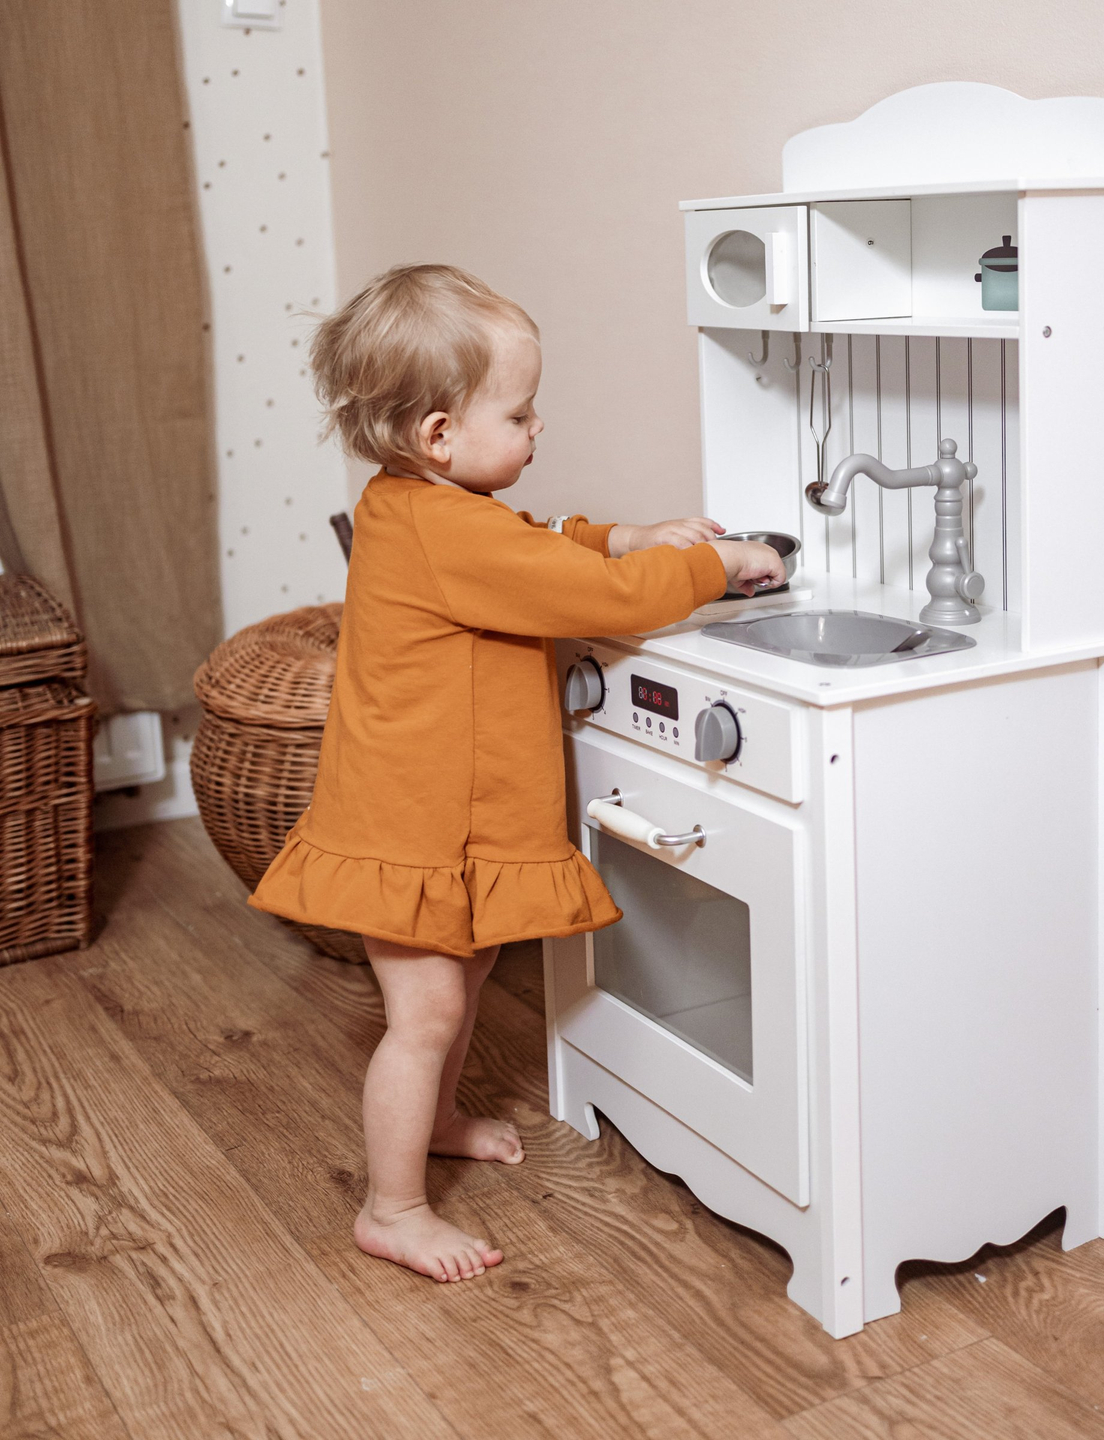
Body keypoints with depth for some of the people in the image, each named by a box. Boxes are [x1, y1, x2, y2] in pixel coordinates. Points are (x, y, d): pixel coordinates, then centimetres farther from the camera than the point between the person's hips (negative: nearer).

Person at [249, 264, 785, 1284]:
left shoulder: (407, 506, 5)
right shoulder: (453, 533, -28)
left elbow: (541, 554, 21)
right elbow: (606, 597, -25)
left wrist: (629, 541, 7)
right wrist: (716, 564, -11)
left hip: (451, 820, 11)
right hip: (409, 832, -11)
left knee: (466, 970, 25)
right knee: (428, 1009, -2)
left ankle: (435, 1117, 47)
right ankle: (394, 1210, 12)